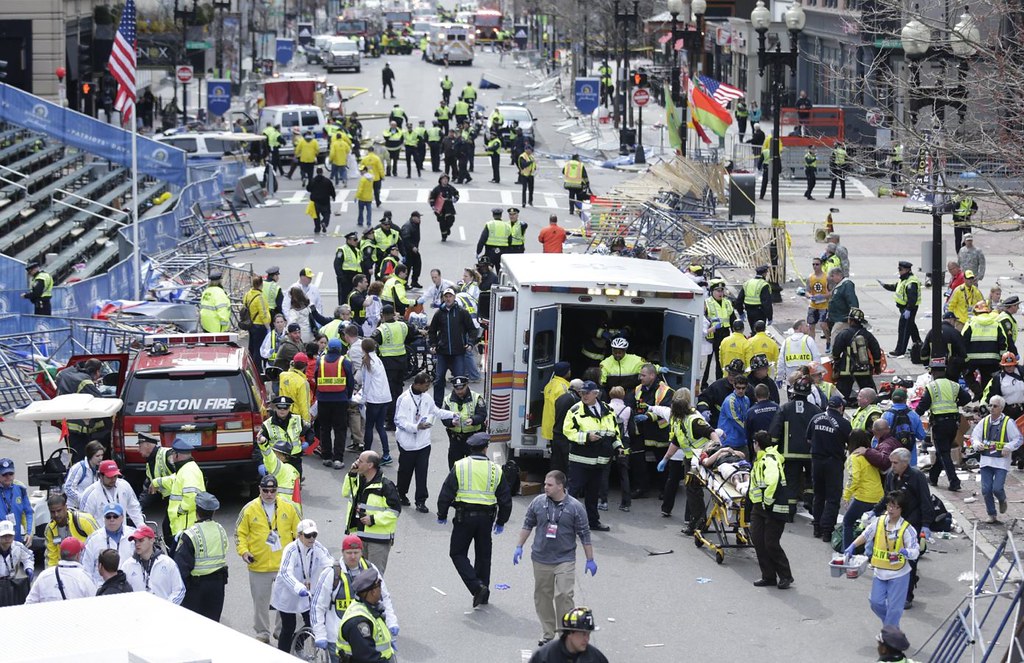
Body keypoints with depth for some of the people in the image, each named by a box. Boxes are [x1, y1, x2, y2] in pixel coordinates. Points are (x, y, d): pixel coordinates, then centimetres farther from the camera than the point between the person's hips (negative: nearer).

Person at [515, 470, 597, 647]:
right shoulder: (538, 503, 0)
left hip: (565, 561, -3)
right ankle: (547, 634, 20)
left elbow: (584, 535, -2)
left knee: (564, 595, -13)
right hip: (541, 559, 4)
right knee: (542, 597, 8)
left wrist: (590, 560, 0)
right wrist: (519, 547, 10)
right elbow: (527, 525, 13)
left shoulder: (575, 507, -8)